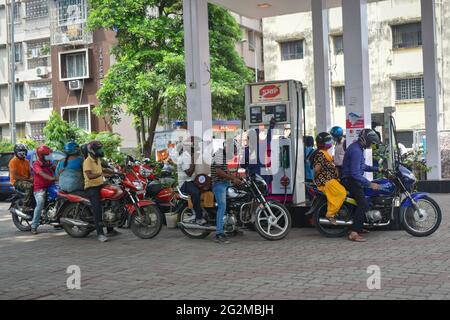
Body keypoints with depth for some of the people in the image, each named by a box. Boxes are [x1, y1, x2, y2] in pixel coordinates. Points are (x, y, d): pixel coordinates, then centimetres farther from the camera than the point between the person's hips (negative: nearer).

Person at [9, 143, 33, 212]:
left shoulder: (26, 161, 15)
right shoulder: (13, 161, -7)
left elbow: (30, 173, 16)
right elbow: (15, 176, -15)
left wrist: (31, 178, -8)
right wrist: (27, 179, -21)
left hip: (26, 180, 7)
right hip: (16, 181, -7)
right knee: (30, 186, -37)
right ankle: (25, 207, -37)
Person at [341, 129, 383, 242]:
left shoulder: (358, 148, 13)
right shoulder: (356, 151, -21)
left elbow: (362, 166, 25)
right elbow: (355, 173, -26)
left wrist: (376, 169, 15)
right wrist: (370, 184, -24)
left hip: (353, 180, 11)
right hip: (350, 180, -11)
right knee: (363, 204, -22)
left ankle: (360, 227, 25)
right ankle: (354, 233, -25)